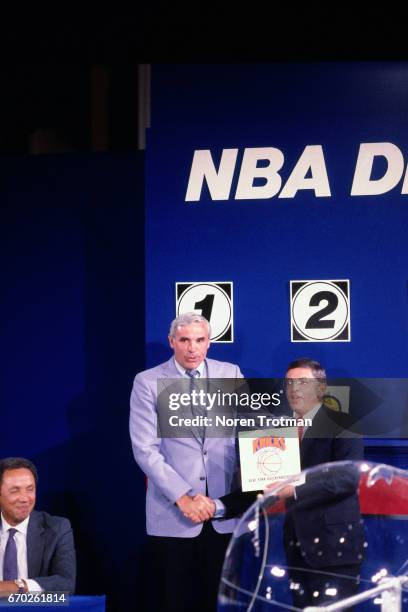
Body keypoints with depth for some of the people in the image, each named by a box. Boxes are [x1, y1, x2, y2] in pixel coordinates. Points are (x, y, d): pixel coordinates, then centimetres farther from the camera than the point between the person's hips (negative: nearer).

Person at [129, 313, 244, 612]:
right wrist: (183, 497, -13)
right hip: (172, 514, -2)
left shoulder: (231, 374, 7)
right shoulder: (148, 383, -1)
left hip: (225, 512, 2)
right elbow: (145, 450, -6)